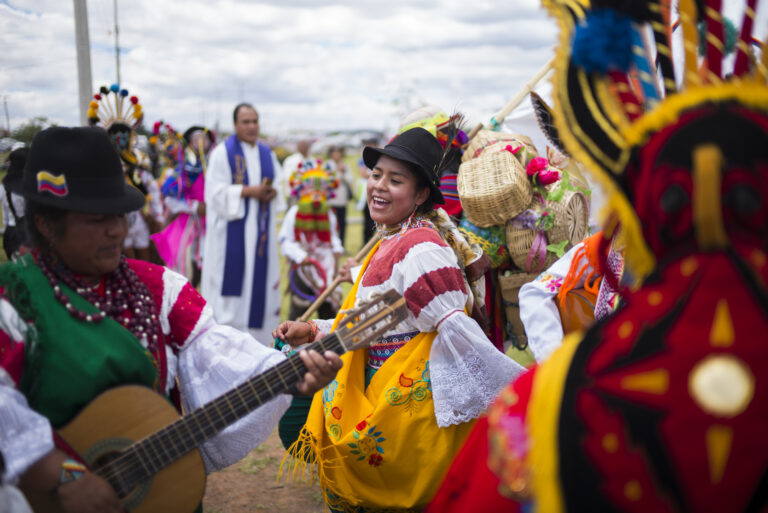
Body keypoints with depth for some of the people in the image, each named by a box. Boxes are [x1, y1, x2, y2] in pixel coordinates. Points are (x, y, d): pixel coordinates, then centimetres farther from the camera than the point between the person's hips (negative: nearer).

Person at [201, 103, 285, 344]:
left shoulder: (267, 153, 13)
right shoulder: (222, 153, -4)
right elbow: (216, 191, -11)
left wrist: (272, 192, -7)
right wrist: (249, 191, -17)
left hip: (261, 228, 5)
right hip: (233, 227, -5)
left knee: (260, 277, 7)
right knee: (233, 277, -6)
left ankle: (259, 337, 17)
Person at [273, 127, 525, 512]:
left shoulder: (419, 247, -21)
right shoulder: (391, 243, 11)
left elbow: (455, 329, -24)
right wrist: (314, 331, 14)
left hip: (406, 402, -9)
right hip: (380, 391, 9)